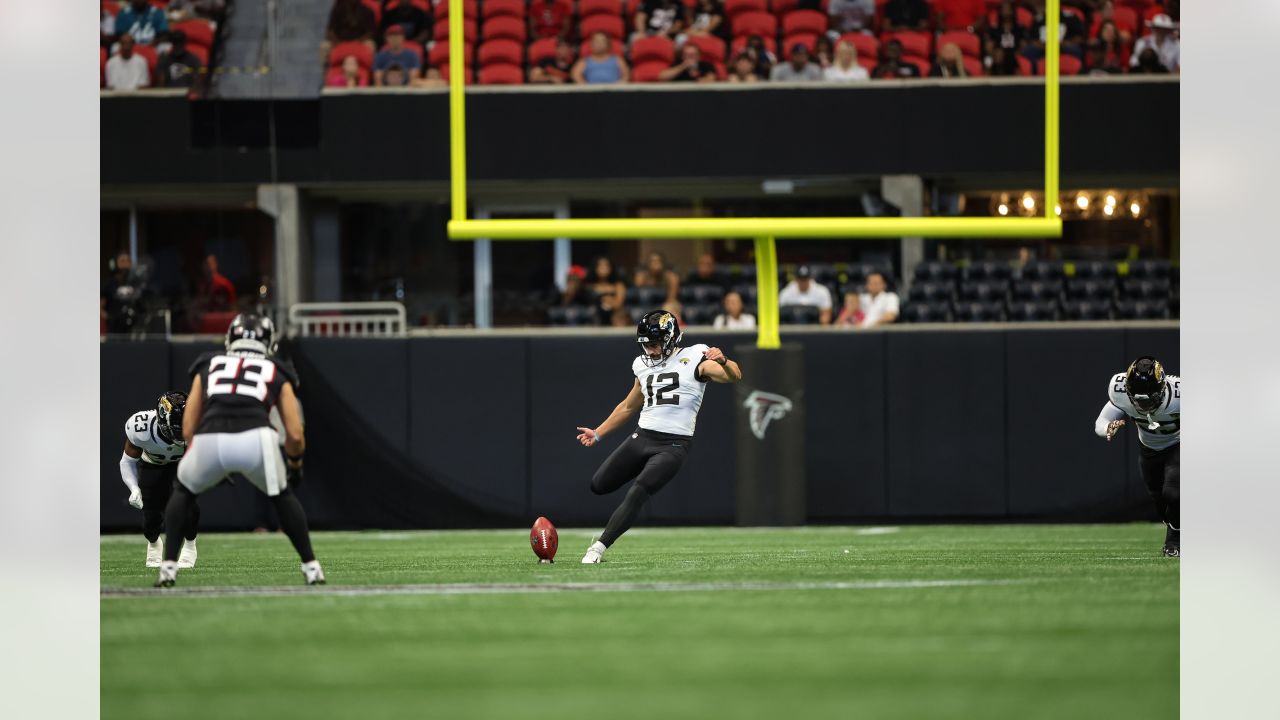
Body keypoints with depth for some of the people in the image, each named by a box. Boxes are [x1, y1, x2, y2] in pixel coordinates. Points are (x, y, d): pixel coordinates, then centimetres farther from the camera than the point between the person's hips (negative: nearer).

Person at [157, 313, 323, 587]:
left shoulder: (208, 366, 30)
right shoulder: (277, 373, 28)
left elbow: (188, 431, 28)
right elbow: (295, 436, 22)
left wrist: (212, 464, 45)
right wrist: (295, 464, 42)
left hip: (208, 440, 1)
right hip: (256, 438, -1)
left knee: (184, 492, 31)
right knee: (282, 496, 29)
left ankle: (168, 567, 19)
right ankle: (311, 567, 24)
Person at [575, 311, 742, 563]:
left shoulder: (694, 360, -3)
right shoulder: (644, 366, 15)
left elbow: (734, 376, -17)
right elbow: (628, 407, 29)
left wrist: (723, 361, -40)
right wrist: (597, 433, 29)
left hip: (673, 445, -7)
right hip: (642, 437, 7)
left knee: (636, 495, -20)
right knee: (599, 485, 4)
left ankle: (598, 548, -18)